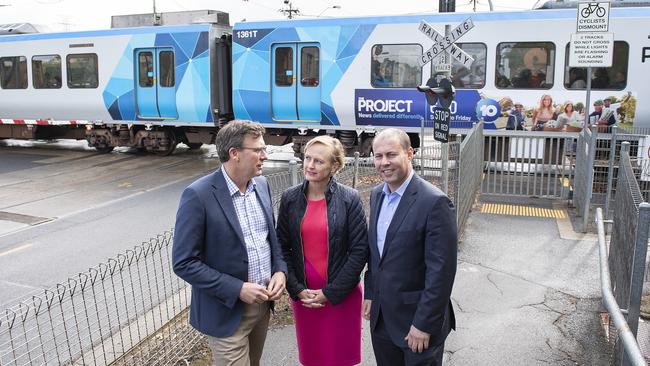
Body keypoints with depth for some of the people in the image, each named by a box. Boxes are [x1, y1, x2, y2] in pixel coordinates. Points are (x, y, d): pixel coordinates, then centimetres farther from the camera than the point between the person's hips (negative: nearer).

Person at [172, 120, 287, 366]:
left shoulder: (261, 185, 2)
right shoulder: (198, 195, -19)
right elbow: (184, 263, -17)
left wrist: (280, 271, -5)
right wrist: (238, 289, -20)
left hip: (263, 303, 6)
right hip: (228, 312, -6)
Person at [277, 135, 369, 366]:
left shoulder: (349, 199, -9)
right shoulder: (290, 198, -2)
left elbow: (360, 250, -9)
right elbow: (282, 247, 3)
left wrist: (330, 292, -11)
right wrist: (297, 289, -6)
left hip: (342, 295, -2)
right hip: (303, 295, 2)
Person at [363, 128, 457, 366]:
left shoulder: (434, 202, -19)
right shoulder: (376, 195, 4)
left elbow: (441, 270, -19)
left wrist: (424, 324, -18)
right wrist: (370, 293, 11)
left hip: (417, 320, -6)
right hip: (380, 318, 6)